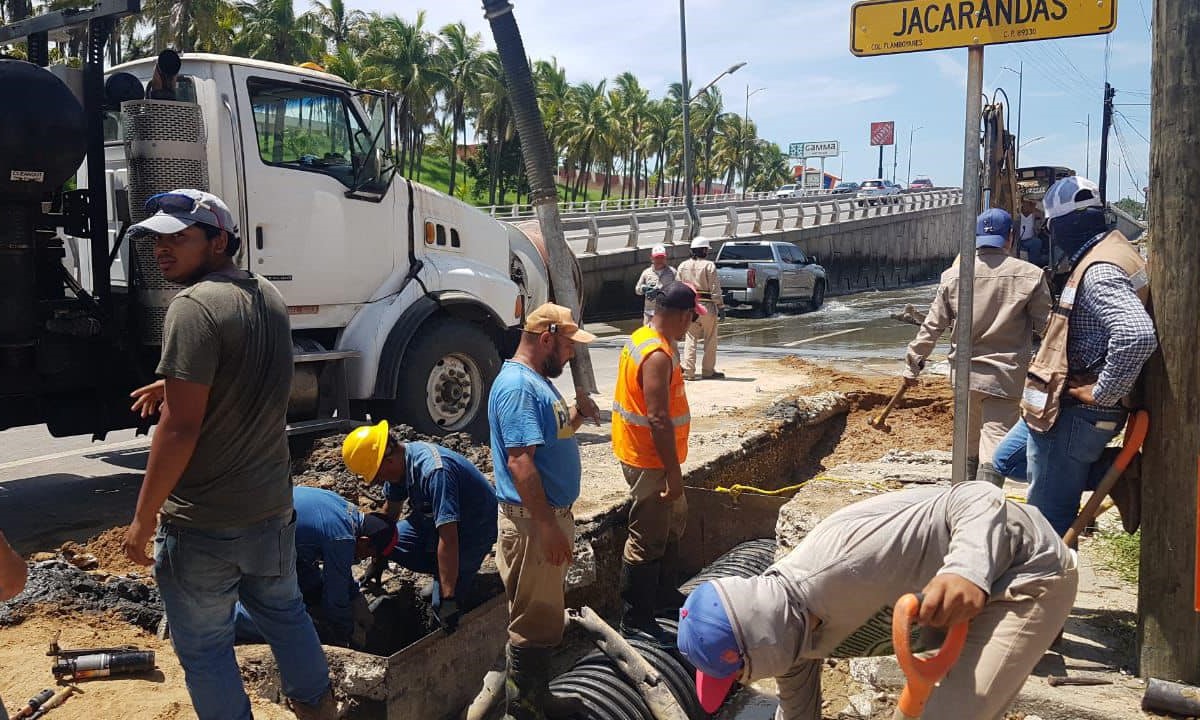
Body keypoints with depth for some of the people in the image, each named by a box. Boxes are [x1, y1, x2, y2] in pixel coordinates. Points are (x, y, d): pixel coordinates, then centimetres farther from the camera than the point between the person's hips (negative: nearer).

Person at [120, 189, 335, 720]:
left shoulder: (195, 307, -20)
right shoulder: (268, 297, 5)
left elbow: (181, 427, -23)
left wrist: (143, 517, -15)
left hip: (204, 523, -8)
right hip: (272, 506, 8)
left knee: (204, 647, 10)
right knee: (283, 610, 26)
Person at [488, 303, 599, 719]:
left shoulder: (538, 381, 12)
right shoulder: (518, 386, -20)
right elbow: (520, 462, -27)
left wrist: (578, 412, 5)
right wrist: (548, 526, -26)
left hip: (552, 513, 11)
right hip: (532, 521, -11)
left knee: (545, 616, 21)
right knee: (533, 622, 1)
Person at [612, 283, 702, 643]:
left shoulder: (643, 338, 7)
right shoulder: (658, 356, -26)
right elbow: (658, 419, -28)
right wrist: (673, 473, -23)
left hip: (648, 455, 11)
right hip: (649, 461, -11)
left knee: (673, 519, 25)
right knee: (648, 540, 0)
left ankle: (666, 590, 42)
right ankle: (636, 618, 11)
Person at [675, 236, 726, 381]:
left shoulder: (682, 266, 6)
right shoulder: (709, 265, -9)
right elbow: (715, 288, -10)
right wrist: (721, 307, -6)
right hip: (707, 306, -4)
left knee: (690, 339, 8)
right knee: (710, 340, 8)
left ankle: (688, 371, 2)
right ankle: (708, 371, 13)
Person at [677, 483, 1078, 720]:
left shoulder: (842, 572, -38)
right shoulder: (784, 624, -9)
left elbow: (979, 499, -33)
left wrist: (968, 570, -51)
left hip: (1030, 569, -8)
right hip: (979, 588, 9)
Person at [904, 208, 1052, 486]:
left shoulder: (954, 274, -1)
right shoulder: (1030, 275, -8)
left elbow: (933, 325, 1)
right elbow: (1045, 325, -4)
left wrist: (913, 364, 10)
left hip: (964, 372, 4)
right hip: (1005, 374, -3)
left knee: (968, 447, 19)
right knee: (995, 445, -5)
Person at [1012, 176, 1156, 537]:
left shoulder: (1098, 272, -22)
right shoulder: (1112, 251, 9)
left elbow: (1138, 334, -37)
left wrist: (1102, 394, -24)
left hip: (1076, 413, -10)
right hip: (1066, 406, 10)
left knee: (1047, 514, -2)